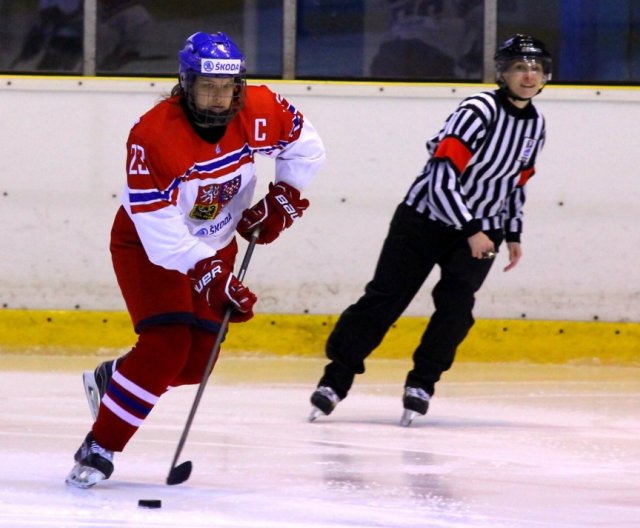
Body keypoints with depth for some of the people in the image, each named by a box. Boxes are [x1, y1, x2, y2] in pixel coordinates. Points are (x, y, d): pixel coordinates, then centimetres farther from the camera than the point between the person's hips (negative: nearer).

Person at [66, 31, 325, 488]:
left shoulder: (259, 112, -17)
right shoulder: (152, 137, -31)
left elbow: (305, 147, 5)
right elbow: (162, 235, -31)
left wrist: (281, 201, -3)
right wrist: (213, 280, -34)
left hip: (213, 245, 5)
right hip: (147, 247, -5)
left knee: (195, 362, -3)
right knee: (166, 346, -22)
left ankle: (109, 380, 27)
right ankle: (98, 450, -12)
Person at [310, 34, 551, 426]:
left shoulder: (535, 125, 4)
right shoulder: (479, 111, -20)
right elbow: (441, 178, -25)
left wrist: (513, 235, 15)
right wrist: (471, 231, -25)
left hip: (479, 230, 5)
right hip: (425, 217, -5)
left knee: (456, 302, -15)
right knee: (385, 298, -5)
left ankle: (422, 384, -3)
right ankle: (337, 379, 3)